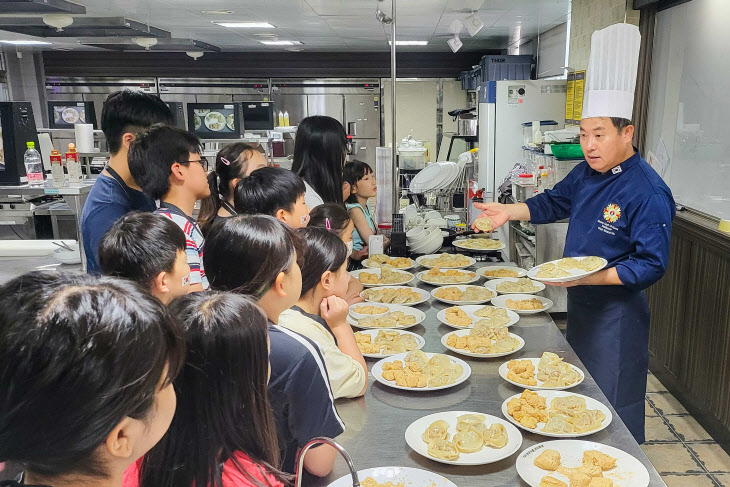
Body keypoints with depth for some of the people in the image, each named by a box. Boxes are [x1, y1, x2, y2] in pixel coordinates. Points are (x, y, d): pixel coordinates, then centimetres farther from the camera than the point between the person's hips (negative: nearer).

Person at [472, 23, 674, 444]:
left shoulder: (647, 192, -23)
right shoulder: (587, 174, 2)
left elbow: (652, 265, -24)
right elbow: (555, 202, 18)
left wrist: (590, 277, -31)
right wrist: (510, 211, 5)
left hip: (617, 311, -8)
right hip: (581, 303, 9)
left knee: (614, 408, 5)